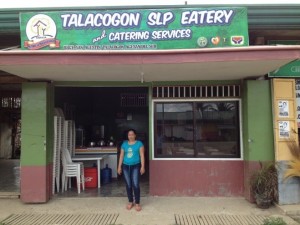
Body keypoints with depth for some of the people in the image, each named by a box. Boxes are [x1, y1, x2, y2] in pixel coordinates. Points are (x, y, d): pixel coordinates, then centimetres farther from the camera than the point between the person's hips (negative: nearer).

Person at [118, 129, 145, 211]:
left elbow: (142, 155, -5)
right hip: (126, 166, 3)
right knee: (128, 185, 8)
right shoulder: (124, 144, 7)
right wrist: (119, 166, 6)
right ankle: (130, 202, 23)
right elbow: (121, 156, 9)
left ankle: (137, 203, 5)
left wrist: (142, 166, -12)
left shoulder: (139, 144, -2)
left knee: (135, 185, -8)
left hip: (135, 166, -3)